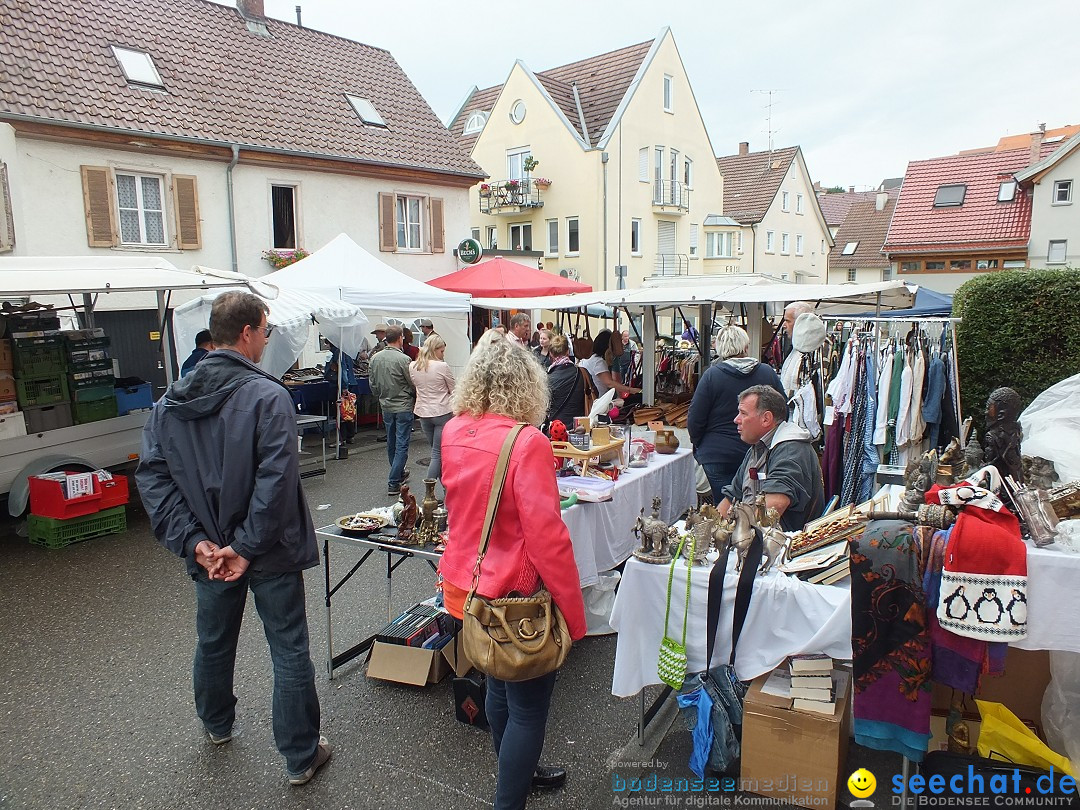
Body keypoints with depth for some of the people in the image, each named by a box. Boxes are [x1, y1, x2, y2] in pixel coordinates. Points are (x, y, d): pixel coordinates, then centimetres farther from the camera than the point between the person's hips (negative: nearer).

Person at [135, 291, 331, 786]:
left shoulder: (170, 401, -1)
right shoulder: (268, 396, -20)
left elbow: (152, 477, -5)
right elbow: (275, 481, -28)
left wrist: (193, 540, -9)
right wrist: (247, 546, -20)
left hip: (209, 553, 6)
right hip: (271, 555, -6)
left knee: (213, 642, 27)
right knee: (290, 654, 9)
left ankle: (217, 723, 51)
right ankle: (301, 756, 22)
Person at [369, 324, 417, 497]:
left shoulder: (375, 358, -1)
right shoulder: (403, 359, -19)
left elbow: (372, 384, 8)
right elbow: (413, 385, -11)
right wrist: (414, 398, 10)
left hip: (386, 406, 6)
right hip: (403, 406, -6)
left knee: (391, 443, 20)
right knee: (402, 445, -1)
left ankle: (399, 473, 38)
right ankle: (393, 484, -4)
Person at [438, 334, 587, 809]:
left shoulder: (452, 433, -2)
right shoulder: (527, 443, -24)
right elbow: (547, 537, -24)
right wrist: (574, 613, -14)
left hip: (466, 584, 8)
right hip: (514, 595, -8)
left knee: (500, 685, 27)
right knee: (528, 705, 10)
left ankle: (518, 770, 49)